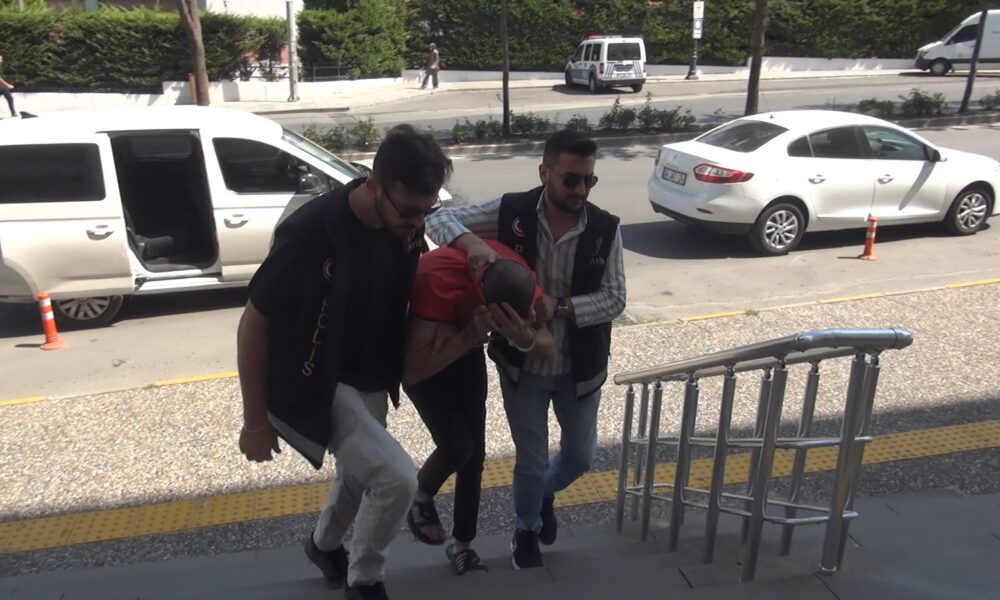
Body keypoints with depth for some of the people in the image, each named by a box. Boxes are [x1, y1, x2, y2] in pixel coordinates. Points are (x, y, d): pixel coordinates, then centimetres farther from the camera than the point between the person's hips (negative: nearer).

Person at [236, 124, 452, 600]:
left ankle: (325, 544, 56)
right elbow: (254, 323, -19)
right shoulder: (310, 231, -29)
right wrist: (256, 420, -14)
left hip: (370, 379, 7)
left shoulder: (406, 225, -11)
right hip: (314, 383, -7)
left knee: (362, 475, 23)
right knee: (397, 478, -15)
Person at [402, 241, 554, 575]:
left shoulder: (516, 277, -26)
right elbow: (412, 371, -41)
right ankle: (420, 500, 19)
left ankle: (463, 546, 20)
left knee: (476, 451, 3)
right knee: (457, 445, -14)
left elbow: (548, 345, -21)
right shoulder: (440, 281, -42)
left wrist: (525, 338, -43)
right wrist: (469, 337, -48)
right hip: (423, 354, -4)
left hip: (467, 349, 5)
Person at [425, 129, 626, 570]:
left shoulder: (606, 229, -12)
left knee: (580, 457, 19)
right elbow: (440, 218, -12)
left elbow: (614, 299, -13)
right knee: (531, 462, 12)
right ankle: (526, 528, 44)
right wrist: (472, 242, -33)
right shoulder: (510, 211, -14)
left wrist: (560, 306, -29)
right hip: (521, 365, -1)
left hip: (579, 368, 2)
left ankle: (545, 493, 54)